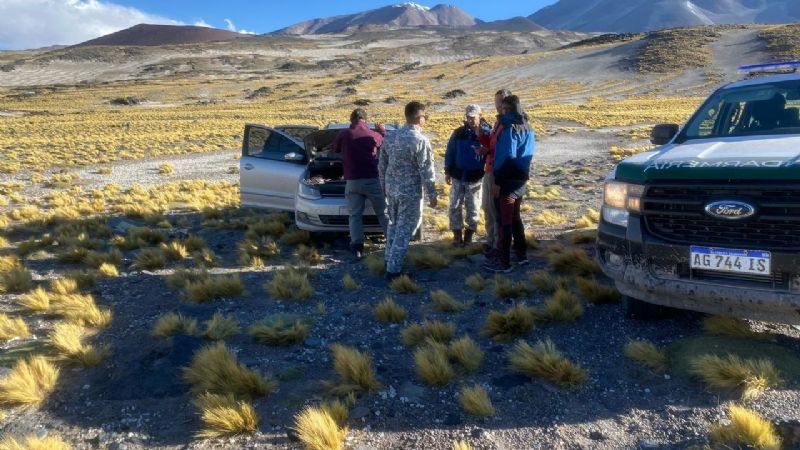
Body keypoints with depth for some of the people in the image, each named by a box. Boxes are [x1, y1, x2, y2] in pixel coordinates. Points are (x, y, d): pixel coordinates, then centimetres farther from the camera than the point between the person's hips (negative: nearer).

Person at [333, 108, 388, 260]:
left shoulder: (343, 134, -1)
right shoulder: (374, 135, 0)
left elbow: (335, 149, 18)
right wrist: (383, 131, 30)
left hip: (352, 181, 0)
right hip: (373, 180, 0)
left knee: (355, 215, 7)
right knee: (383, 213, 11)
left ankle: (357, 249, 1)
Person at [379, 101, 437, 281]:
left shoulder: (390, 137, 3)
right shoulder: (421, 141, -16)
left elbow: (382, 166, 10)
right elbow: (426, 172, -15)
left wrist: (384, 186, 21)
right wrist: (432, 195, -6)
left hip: (391, 189, 7)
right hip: (410, 192, -6)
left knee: (393, 225, 22)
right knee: (404, 231, 1)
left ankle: (390, 260, 32)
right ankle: (393, 270, 4)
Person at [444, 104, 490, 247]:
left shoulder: (486, 133, -5)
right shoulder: (459, 132, 1)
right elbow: (450, 152, 6)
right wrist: (447, 171, 3)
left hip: (475, 178, -2)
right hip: (458, 177, 2)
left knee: (472, 209, 7)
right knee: (455, 207, 6)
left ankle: (469, 235, 21)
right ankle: (457, 234, 18)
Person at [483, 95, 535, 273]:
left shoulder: (510, 129, -17)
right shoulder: (527, 127, 12)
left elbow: (507, 158, -21)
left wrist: (498, 182, -19)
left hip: (508, 180, -9)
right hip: (521, 179, 9)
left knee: (503, 221, -3)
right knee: (515, 217, 20)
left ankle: (503, 262, 2)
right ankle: (522, 254, 27)